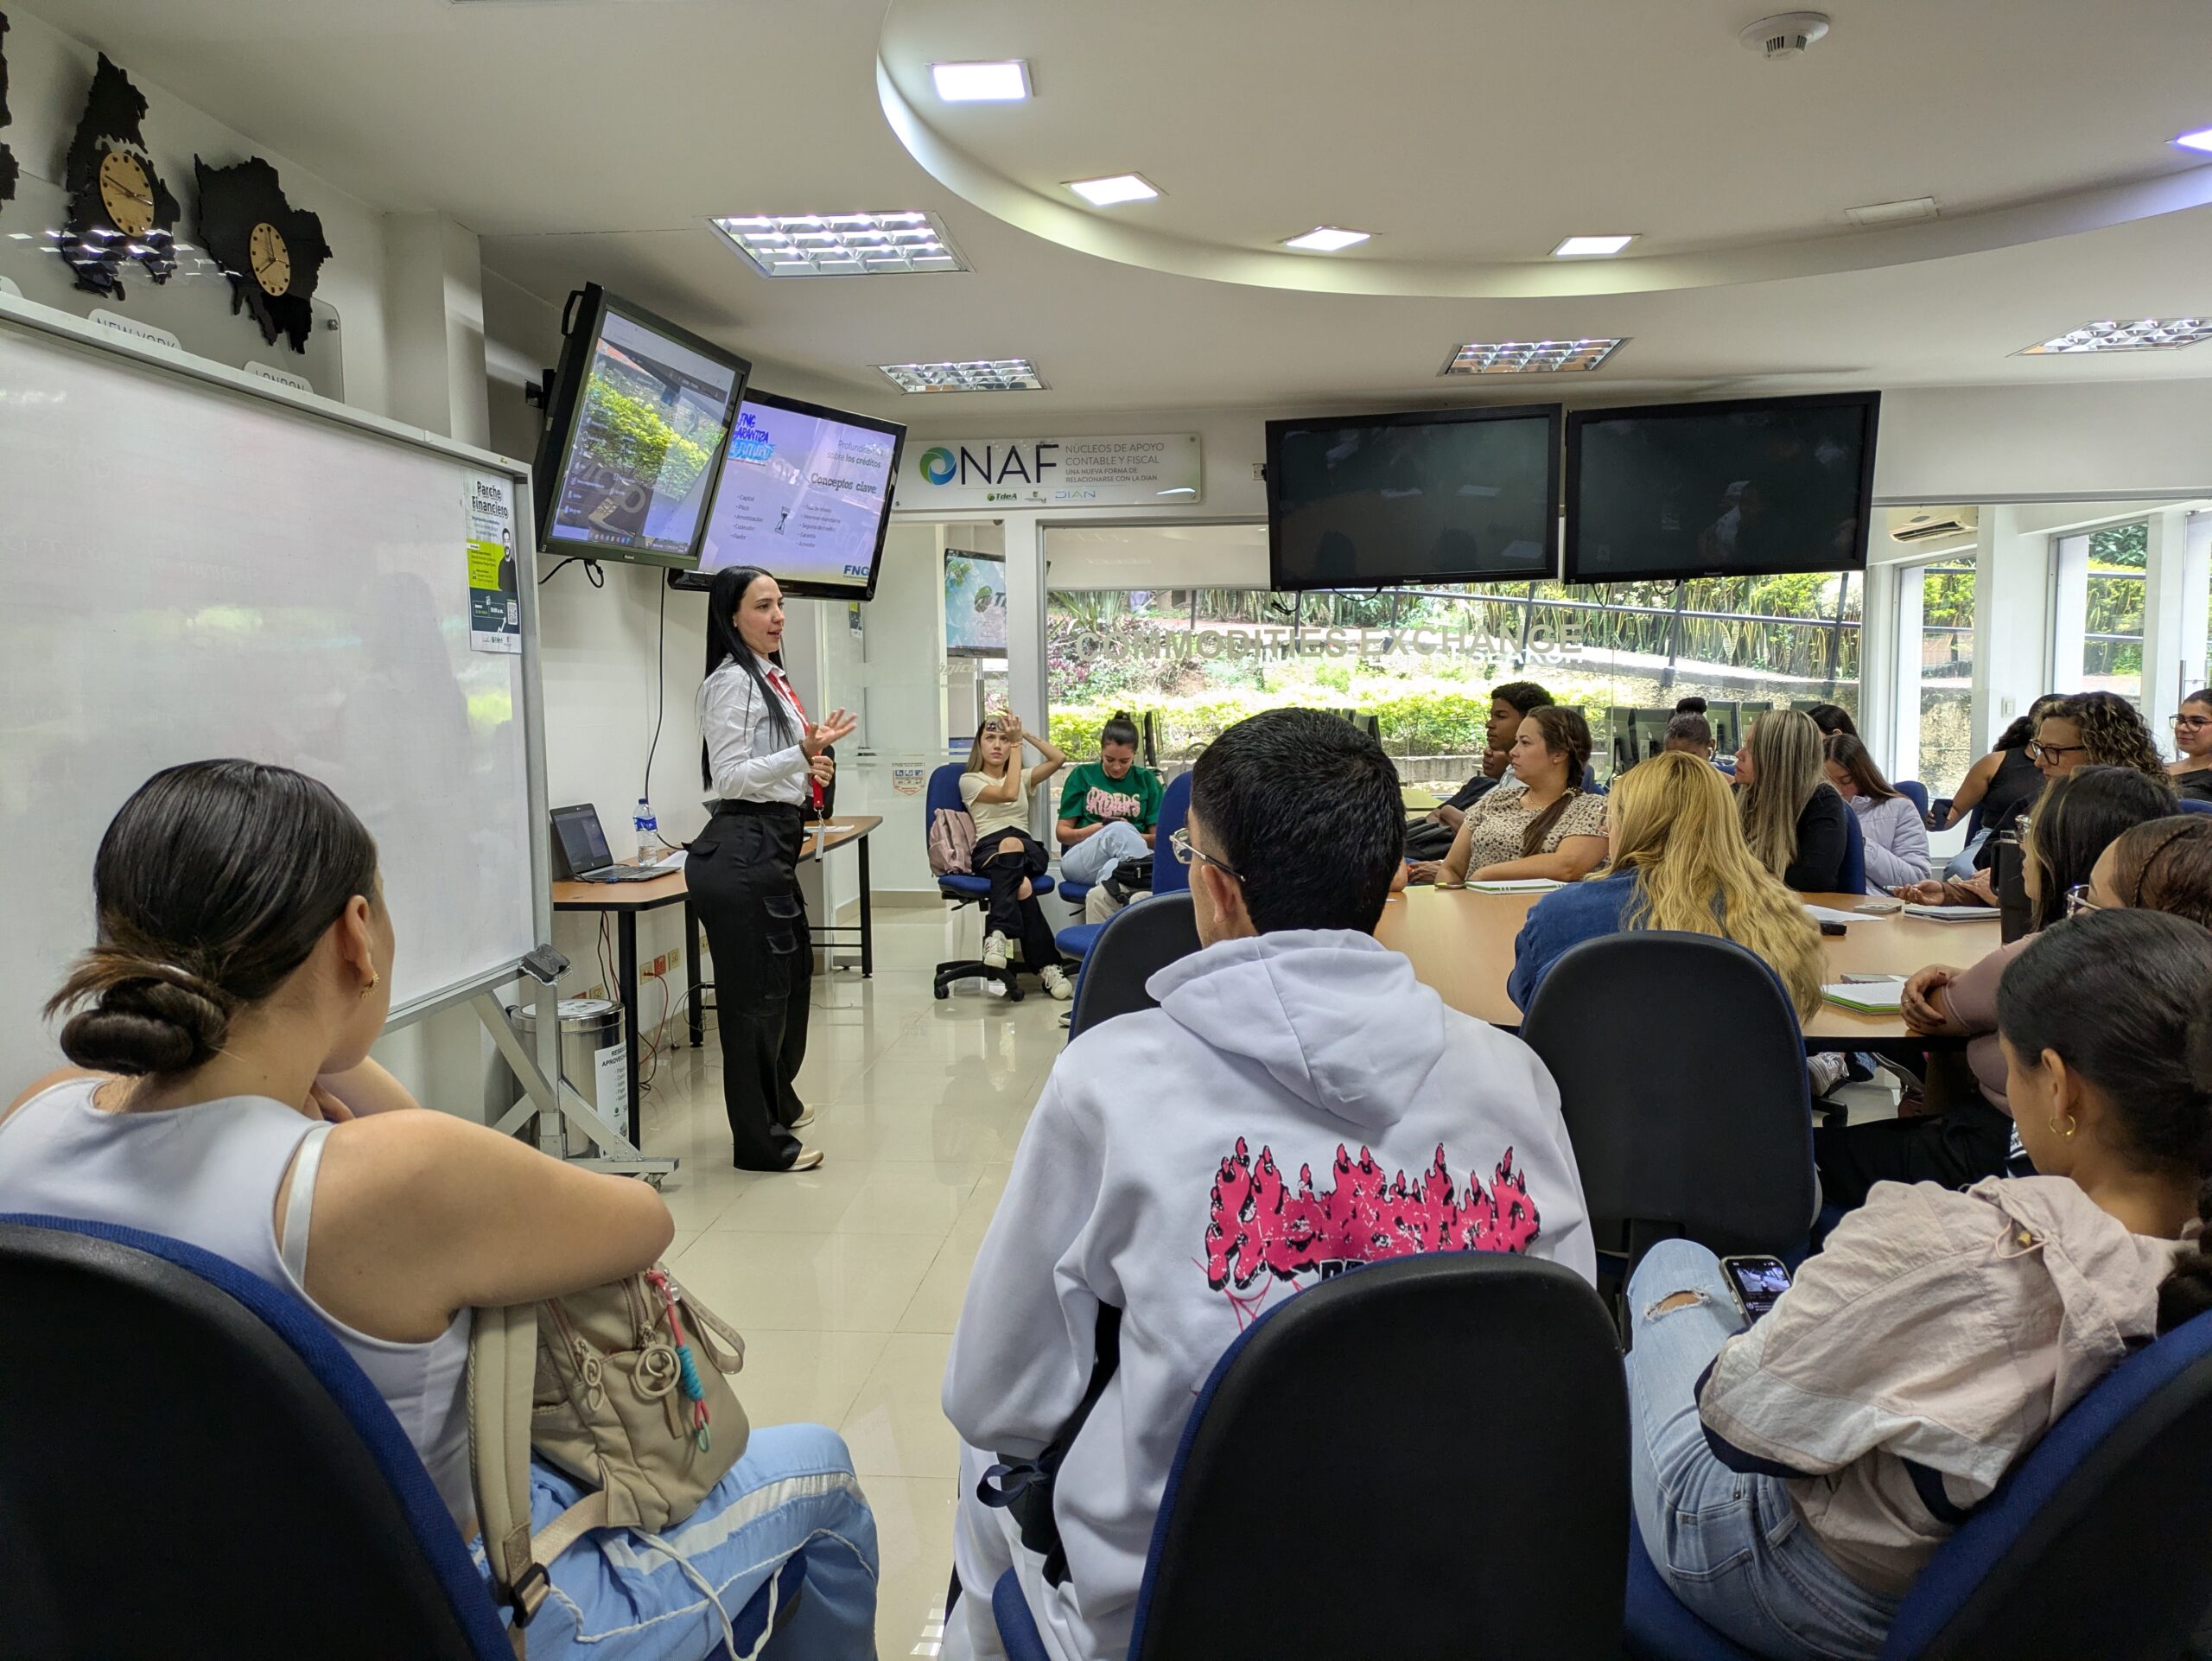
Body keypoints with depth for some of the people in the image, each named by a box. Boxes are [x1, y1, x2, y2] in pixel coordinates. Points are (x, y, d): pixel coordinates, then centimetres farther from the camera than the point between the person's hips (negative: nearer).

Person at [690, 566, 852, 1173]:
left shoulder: (771, 678, 16)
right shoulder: (732, 682, -13)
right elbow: (730, 776, -20)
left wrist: (809, 769, 14)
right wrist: (803, 752, -29)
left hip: (772, 845, 11)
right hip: (743, 847, -10)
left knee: (793, 971, 22)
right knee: (756, 990, -3)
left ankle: (777, 1100, 41)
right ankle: (759, 1141, 9)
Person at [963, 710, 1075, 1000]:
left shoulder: (1023, 777, 28)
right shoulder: (969, 780, 14)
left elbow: (1059, 758, 13)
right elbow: (1008, 794, -4)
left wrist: (1024, 735, 11)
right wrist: (1018, 745, 1)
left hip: (1027, 849, 2)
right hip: (988, 849, -2)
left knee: (1011, 844, -39)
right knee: (1021, 884, -38)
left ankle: (998, 933, -49)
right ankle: (1047, 965, -46)